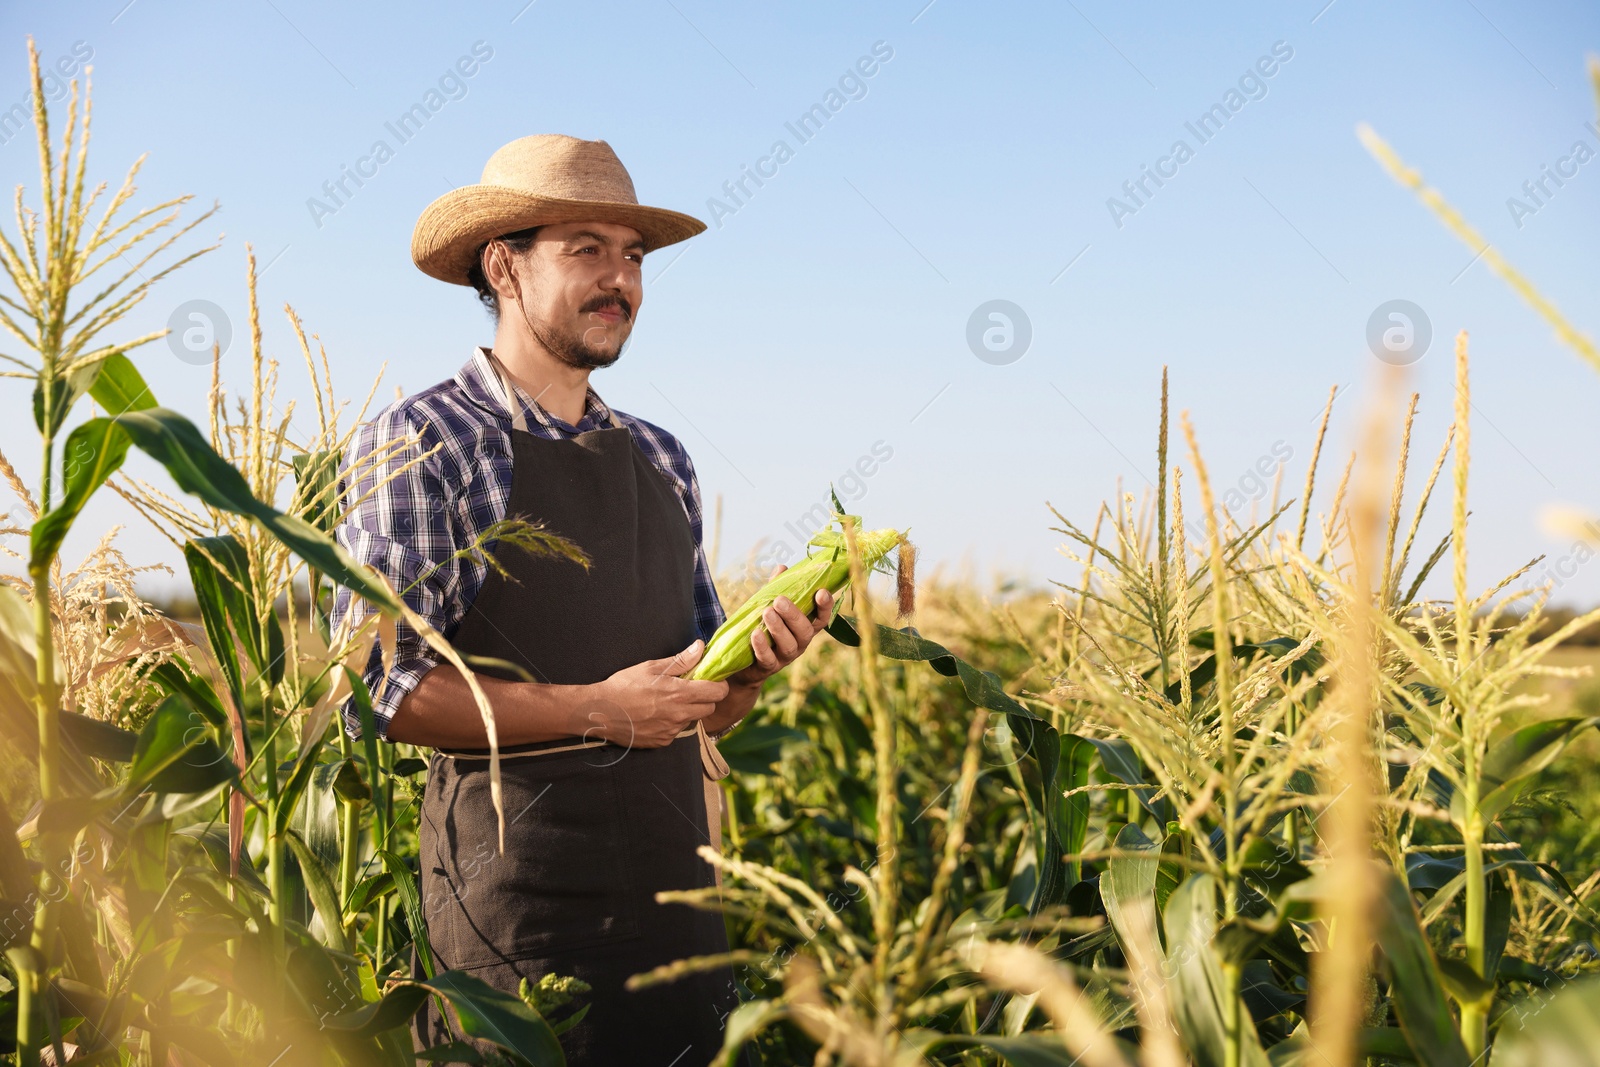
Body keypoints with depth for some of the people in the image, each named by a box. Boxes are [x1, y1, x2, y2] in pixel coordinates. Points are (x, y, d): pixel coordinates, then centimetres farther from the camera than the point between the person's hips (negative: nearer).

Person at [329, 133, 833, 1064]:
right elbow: (376, 690, -13)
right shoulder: (421, 444, -5)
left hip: (672, 882, 6)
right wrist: (593, 711, -17)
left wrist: (757, 662, -3)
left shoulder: (661, 460, 14)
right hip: (517, 892, -6)